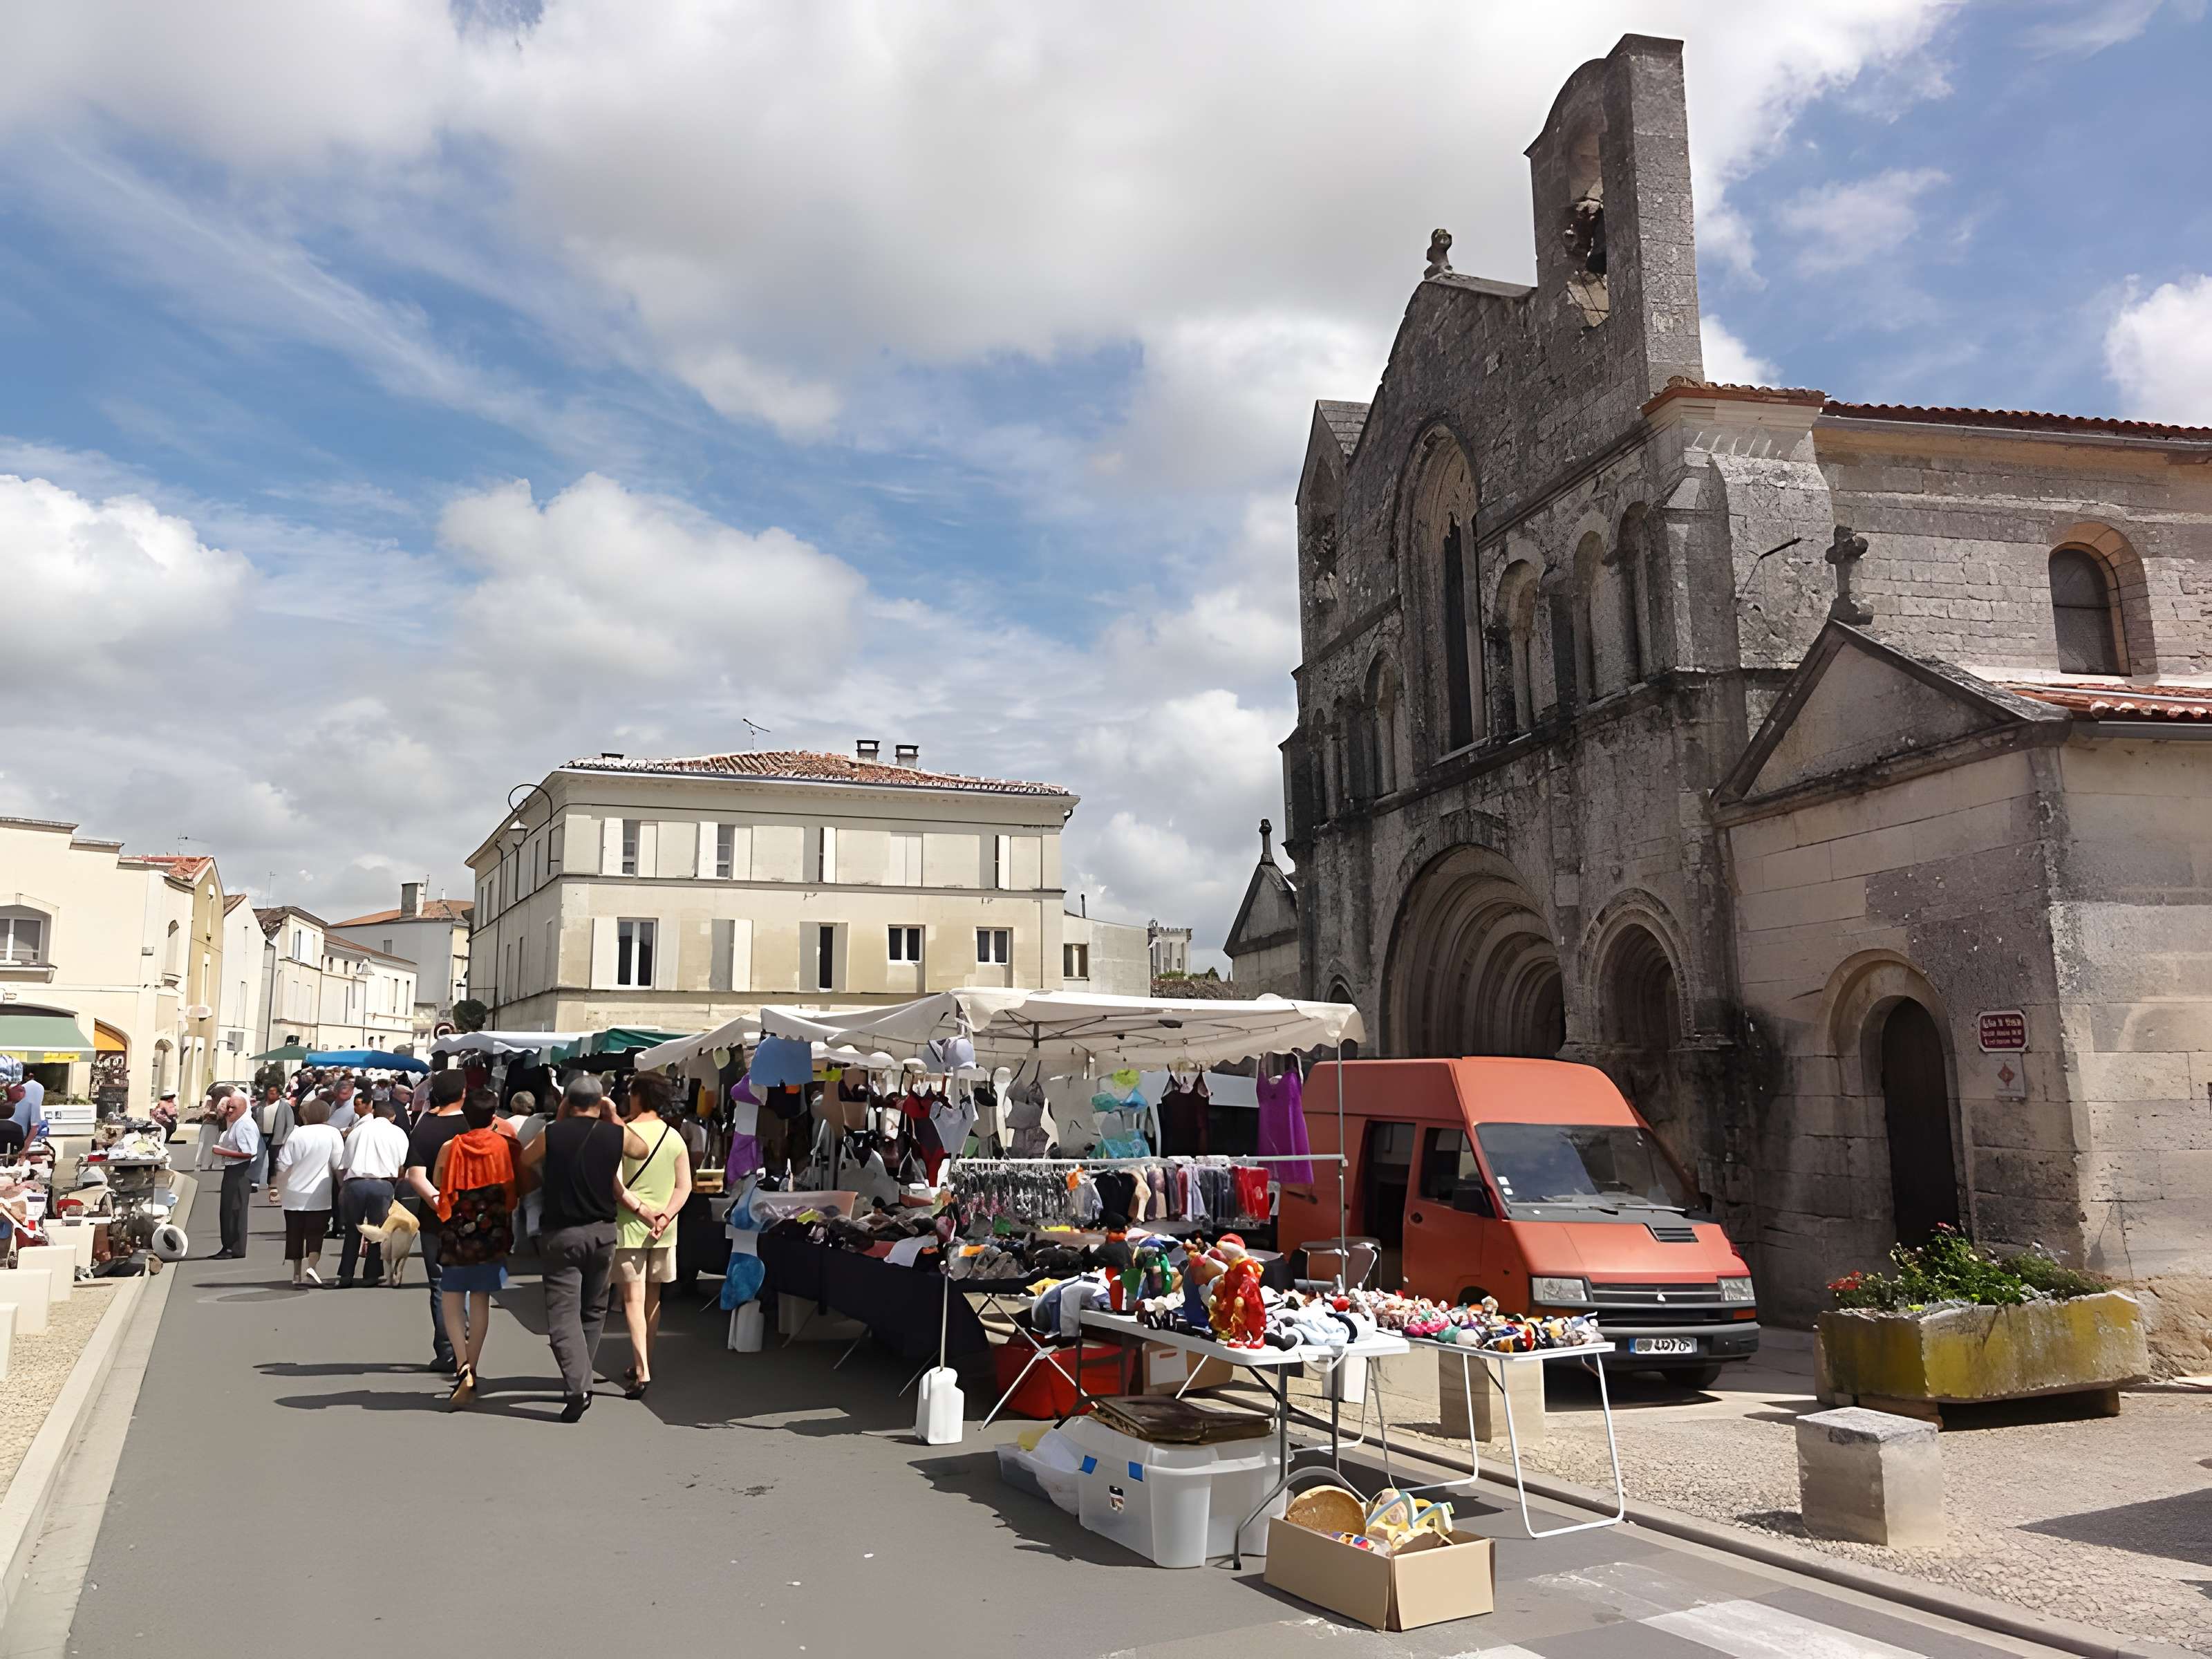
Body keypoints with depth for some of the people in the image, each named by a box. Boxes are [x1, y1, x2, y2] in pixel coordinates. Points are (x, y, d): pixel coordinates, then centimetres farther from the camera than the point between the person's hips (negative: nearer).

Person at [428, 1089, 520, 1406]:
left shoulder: (450, 1148, -7)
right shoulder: (505, 1147, -6)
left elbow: (436, 1183, 7)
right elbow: (517, 1189, 1)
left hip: (458, 1229, -1)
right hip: (493, 1230, 1)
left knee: (453, 1297, 7)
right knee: (481, 1300, 11)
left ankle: (463, 1366, -11)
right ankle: (471, 1372, 15)